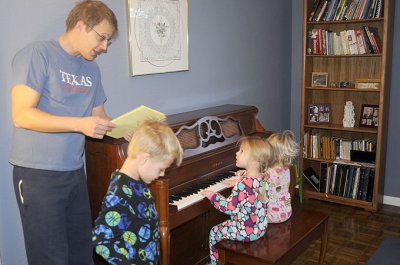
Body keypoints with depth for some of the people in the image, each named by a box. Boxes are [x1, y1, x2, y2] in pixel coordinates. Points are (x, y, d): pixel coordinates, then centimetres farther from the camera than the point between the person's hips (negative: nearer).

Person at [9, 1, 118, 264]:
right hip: (38, 174, -7)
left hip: (75, 172, 7)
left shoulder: (91, 68, 13)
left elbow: (98, 115, 18)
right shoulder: (38, 53, -9)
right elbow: (22, 115, -18)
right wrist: (80, 124, -25)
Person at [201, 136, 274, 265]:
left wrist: (212, 196, -16)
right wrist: (236, 184, 24)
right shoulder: (260, 178, -4)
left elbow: (230, 207, -27)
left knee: (214, 233, 11)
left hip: (247, 231, -8)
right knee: (223, 226, 30)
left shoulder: (243, 184, -31)